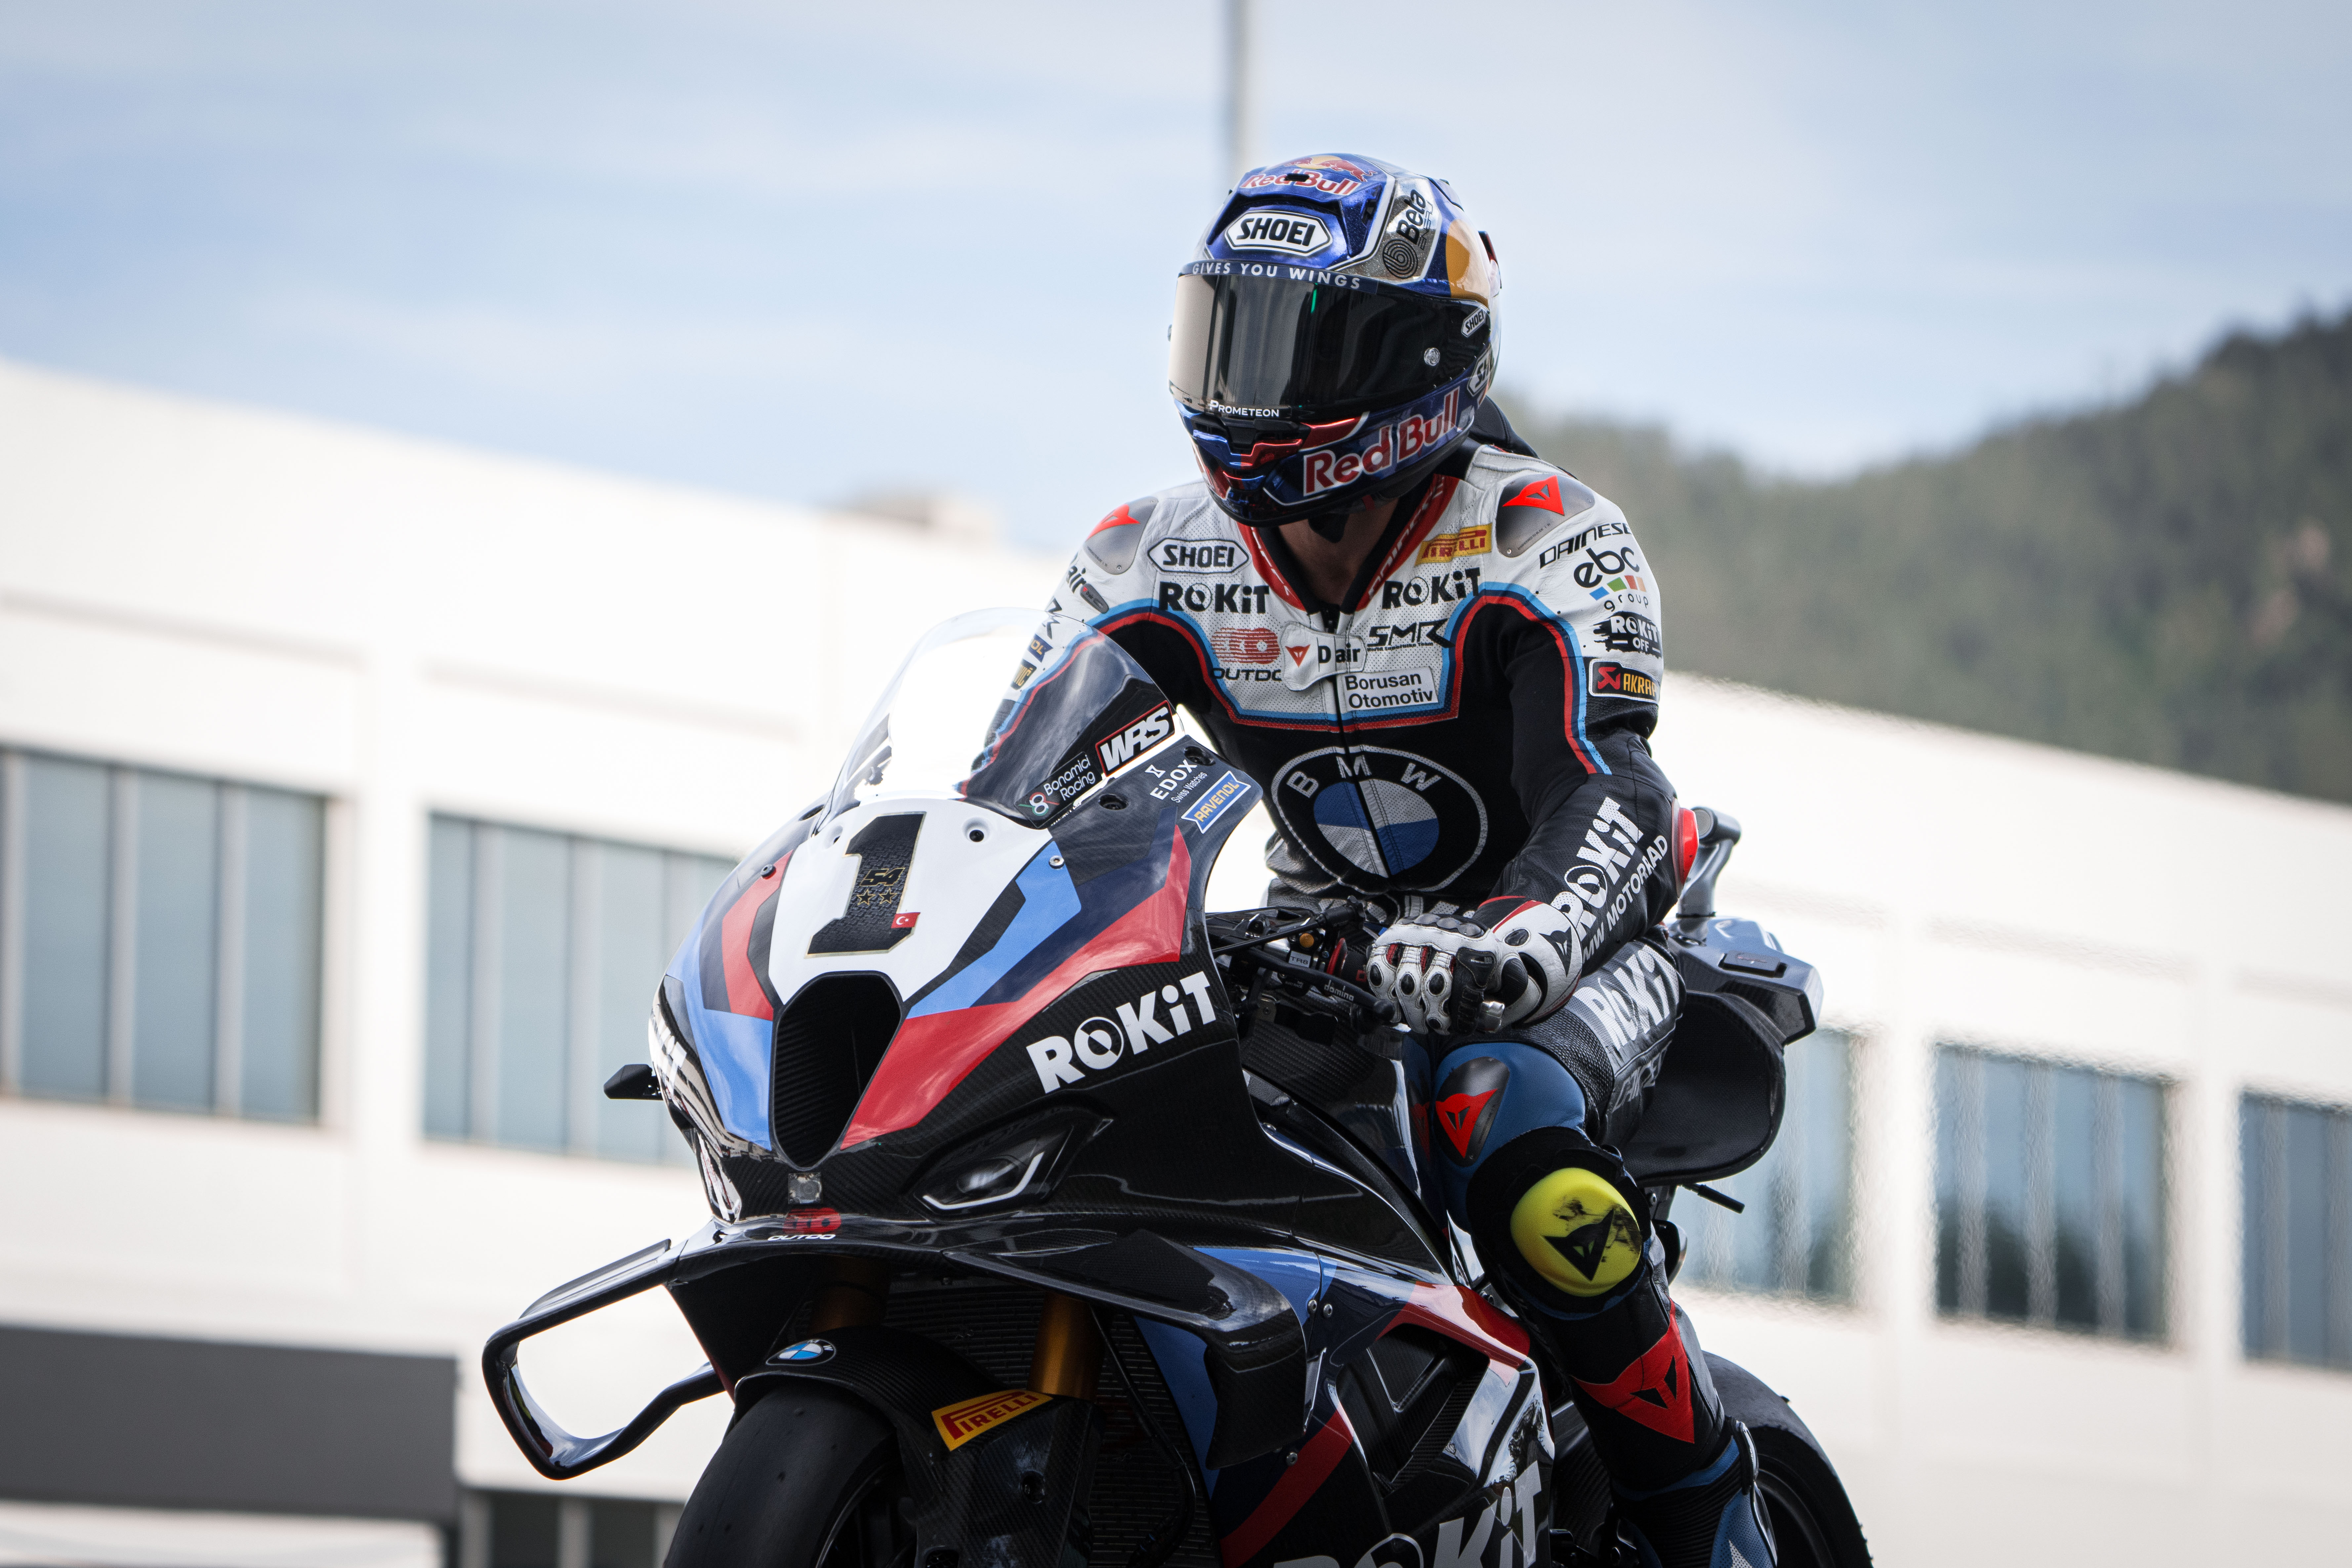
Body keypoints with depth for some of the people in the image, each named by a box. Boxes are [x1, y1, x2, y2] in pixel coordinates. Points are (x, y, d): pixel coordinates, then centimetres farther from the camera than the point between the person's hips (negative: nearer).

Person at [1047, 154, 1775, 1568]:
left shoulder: (1547, 542, -18)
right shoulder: (1151, 564, -2)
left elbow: (1609, 799, -31)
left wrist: (1527, 935, -52)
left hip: (1578, 947, -5)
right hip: (1327, 945, 6)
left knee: (1503, 1111, -38)